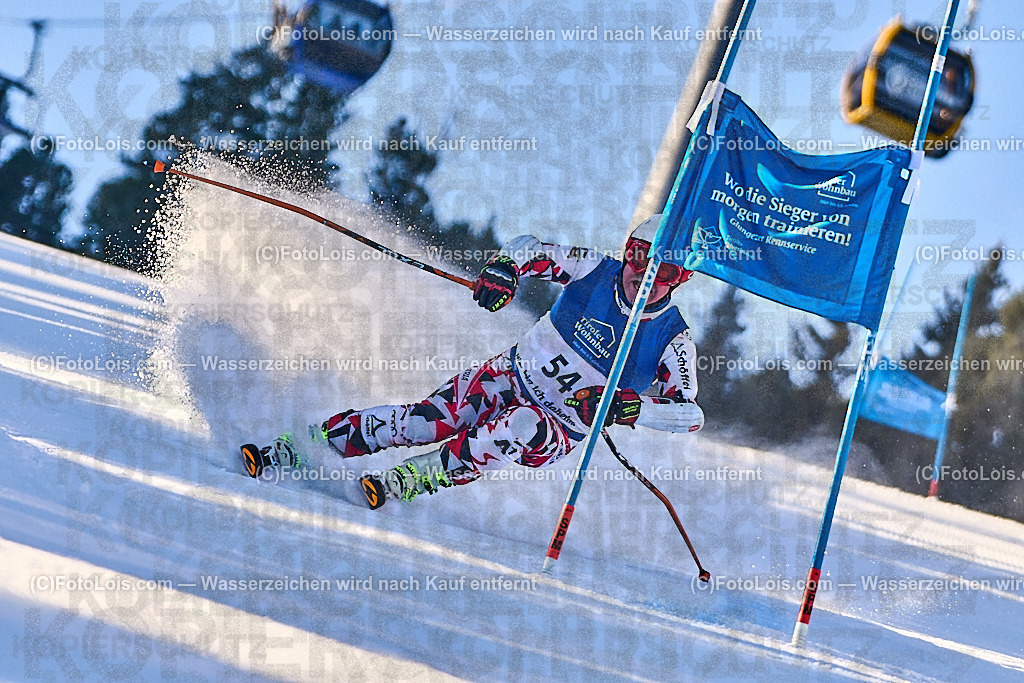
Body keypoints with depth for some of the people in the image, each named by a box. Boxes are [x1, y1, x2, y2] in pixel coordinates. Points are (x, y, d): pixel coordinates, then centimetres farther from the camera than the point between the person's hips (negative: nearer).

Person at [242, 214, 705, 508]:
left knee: (524, 429, -38)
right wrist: (504, 266, -24)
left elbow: (691, 412, -15)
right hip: (513, 377, 2)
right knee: (430, 419, -23)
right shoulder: (596, 270, -6)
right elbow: (529, 248, 0)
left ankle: (408, 481, -36)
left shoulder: (672, 340, -13)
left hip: (559, 431, -2)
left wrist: (629, 407, -31)